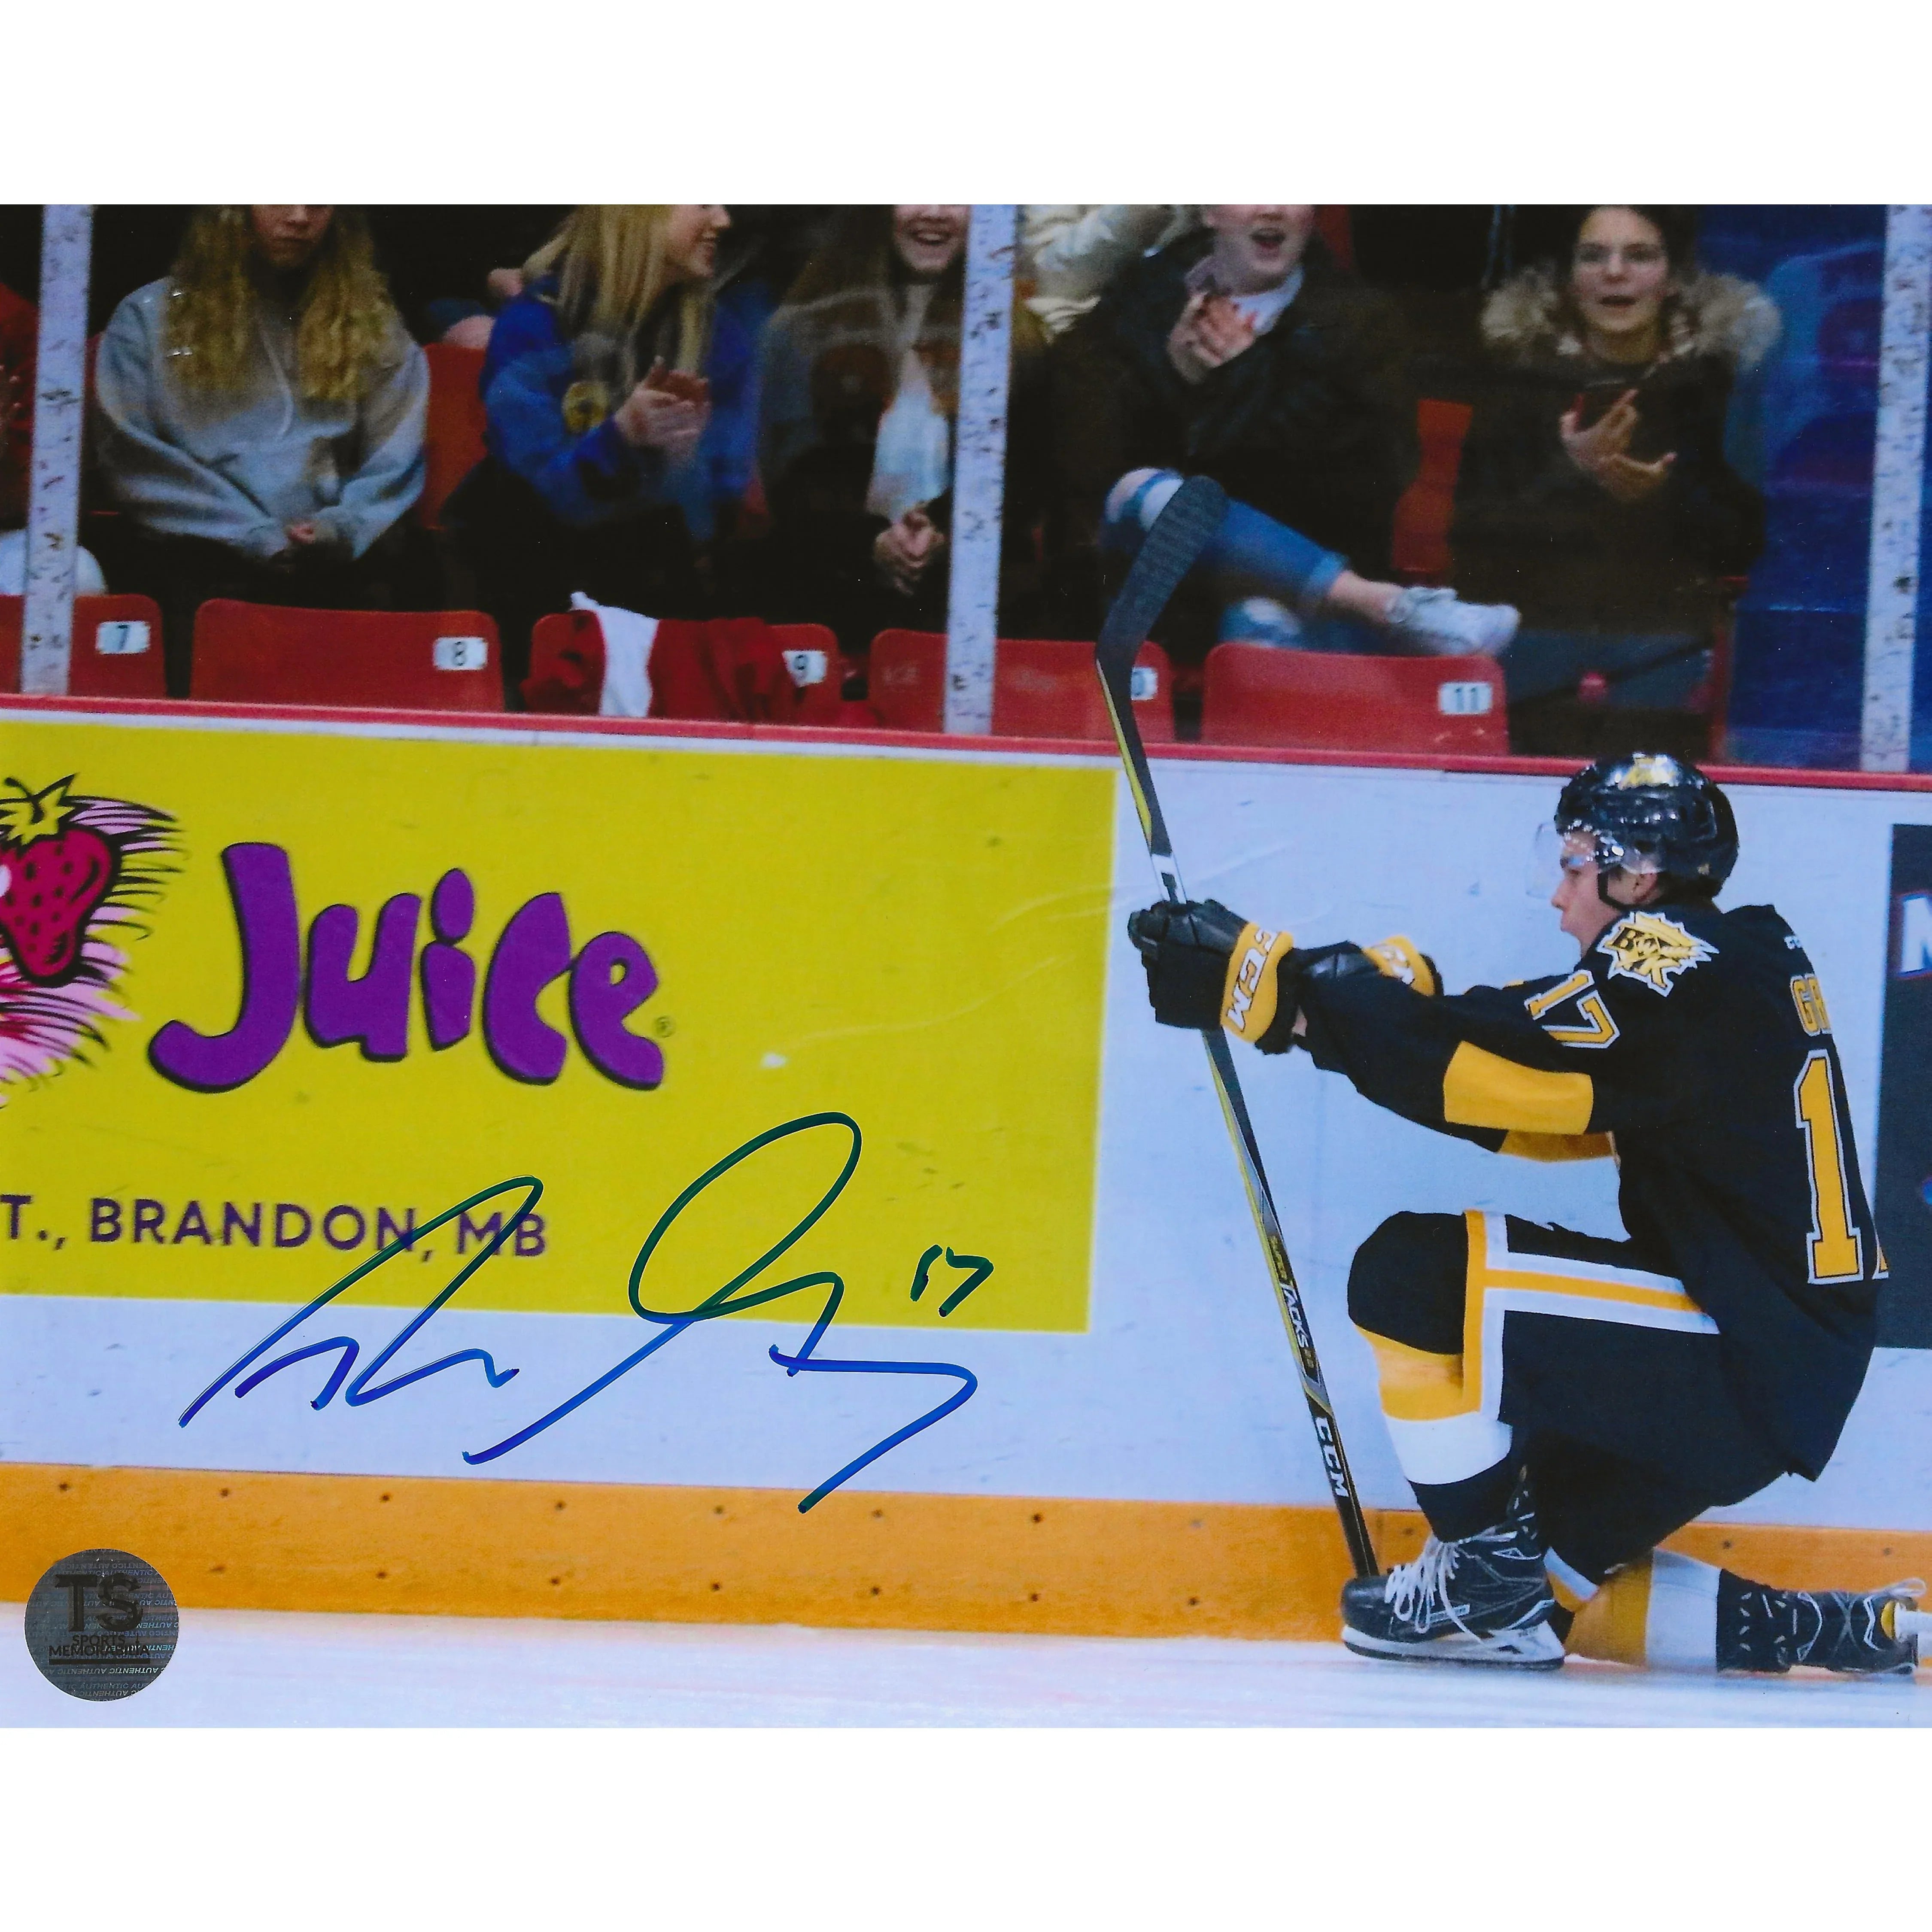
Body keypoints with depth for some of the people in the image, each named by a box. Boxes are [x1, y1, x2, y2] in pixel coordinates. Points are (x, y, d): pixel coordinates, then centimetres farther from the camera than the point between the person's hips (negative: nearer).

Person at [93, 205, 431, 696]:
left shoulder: (371, 324, 21)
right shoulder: (151, 318, 15)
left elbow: (394, 463, 13)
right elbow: (136, 459, 3)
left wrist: (339, 530, -8)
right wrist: (258, 540, -7)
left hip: (337, 560, 2)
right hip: (207, 554, -2)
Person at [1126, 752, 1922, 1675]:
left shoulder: (1687, 960, -13)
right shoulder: (1736, 963, 16)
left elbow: (1502, 1063, -21)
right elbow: (1552, 1111, 17)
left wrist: (1286, 989, -17)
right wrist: (1373, 1000, 7)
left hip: (1754, 1370, -10)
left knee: (1415, 1276, -16)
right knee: (1554, 1577, 18)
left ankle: (1485, 1576, -6)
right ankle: (1830, 1632, 18)